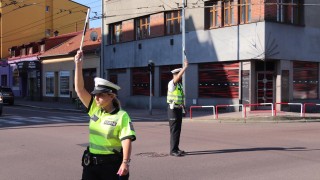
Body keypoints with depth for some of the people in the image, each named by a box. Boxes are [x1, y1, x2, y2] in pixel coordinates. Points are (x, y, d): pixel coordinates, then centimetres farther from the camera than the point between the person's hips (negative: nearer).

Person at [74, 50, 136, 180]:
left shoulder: (121, 116, -12)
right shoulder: (94, 109, 4)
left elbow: (126, 140, -19)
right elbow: (79, 89, -1)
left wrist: (125, 163, -29)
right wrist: (78, 65, -8)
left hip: (112, 164, -6)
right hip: (91, 163, 6)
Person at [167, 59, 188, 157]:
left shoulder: (179, 85, 15)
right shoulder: (171, 83, -10)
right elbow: (177, 77, -29)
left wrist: (183, 106, 13)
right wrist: (185, 67, -31)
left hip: (179, 109, 8)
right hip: (173, 109, -8)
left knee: (178, 129, 11)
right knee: (174, 130, -7)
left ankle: (176, 148, 19)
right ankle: (173, 150, -4)